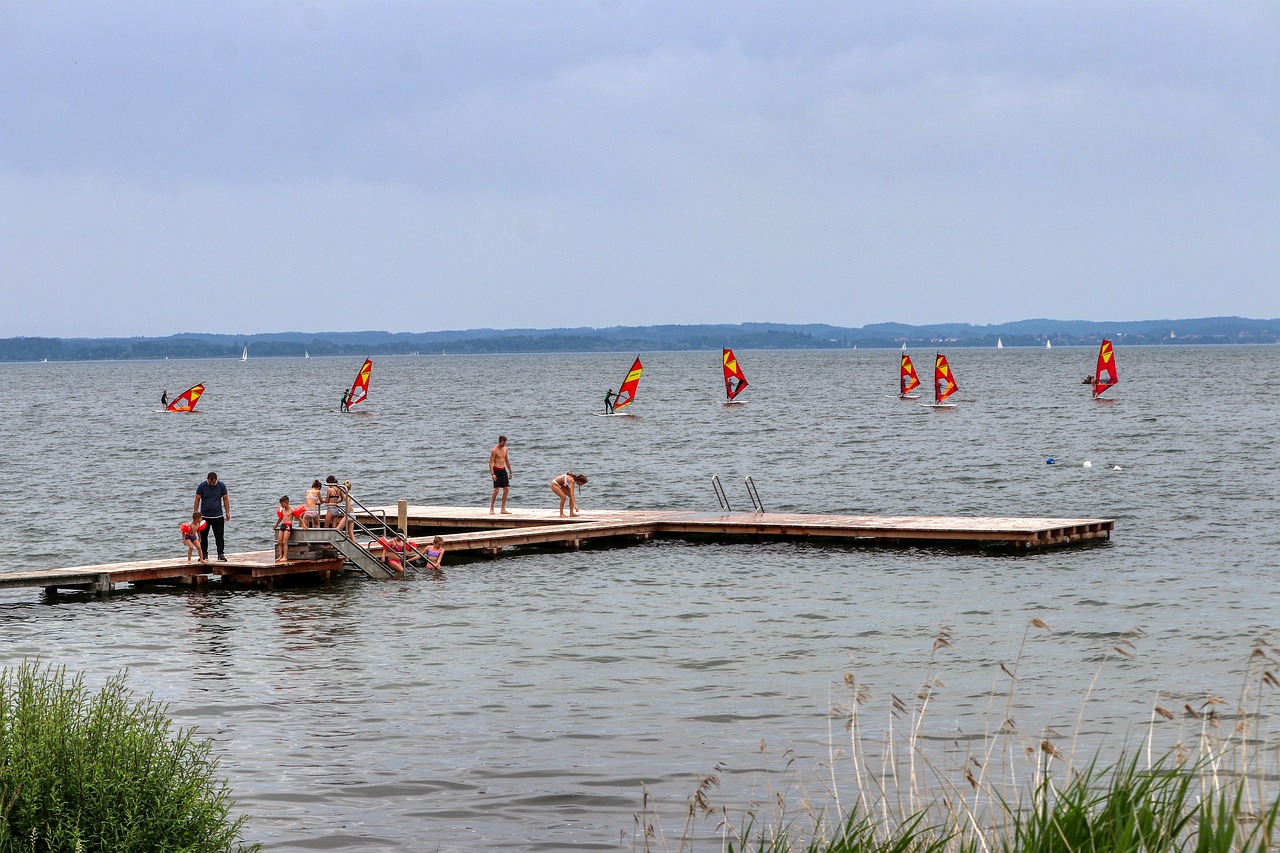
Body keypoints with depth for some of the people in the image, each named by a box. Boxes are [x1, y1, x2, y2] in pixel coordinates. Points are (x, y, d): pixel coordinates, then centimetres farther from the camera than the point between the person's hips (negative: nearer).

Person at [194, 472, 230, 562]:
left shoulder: (221, 486, 0)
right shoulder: (202, 486, -3)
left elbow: (225, 499, 7)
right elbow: (197, 500, 0)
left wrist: (227, 512, 2)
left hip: (218, 516, 0)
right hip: (204, 516, 0)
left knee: (219, 537, -4)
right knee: (203, 537, 5)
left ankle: (221, 555, -2)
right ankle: (204, 555, 14)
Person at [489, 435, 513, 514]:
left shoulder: (505, 449, 11)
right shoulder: (494, 450, -10)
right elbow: (491, 462, -13)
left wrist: (510, 472, 21)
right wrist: (492, 474, -22)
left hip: (503, 470, 7)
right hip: (496, 470, -7)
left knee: (506, 489, 1)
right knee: (496, 490, -10)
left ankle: (503, 509, 6)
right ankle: (491, 509, 1)